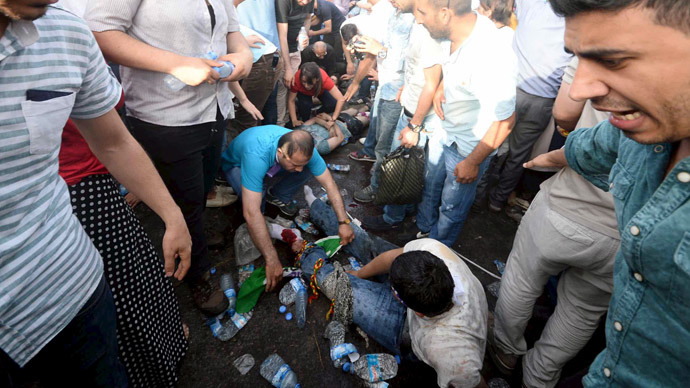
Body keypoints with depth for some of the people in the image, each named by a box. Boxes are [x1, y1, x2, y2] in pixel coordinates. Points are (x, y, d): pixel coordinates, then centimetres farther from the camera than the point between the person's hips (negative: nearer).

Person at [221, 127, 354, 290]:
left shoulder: (302, 149, -30)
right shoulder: (256, 155, -46)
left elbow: (329, 183, -22)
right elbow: (251, 213, -49)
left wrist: (344, 222, -28)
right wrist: (271, 260, -48)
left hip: (272, 167, 4)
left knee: (310, 168, -22)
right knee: (256, 205, -36)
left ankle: (279, 196, 4)